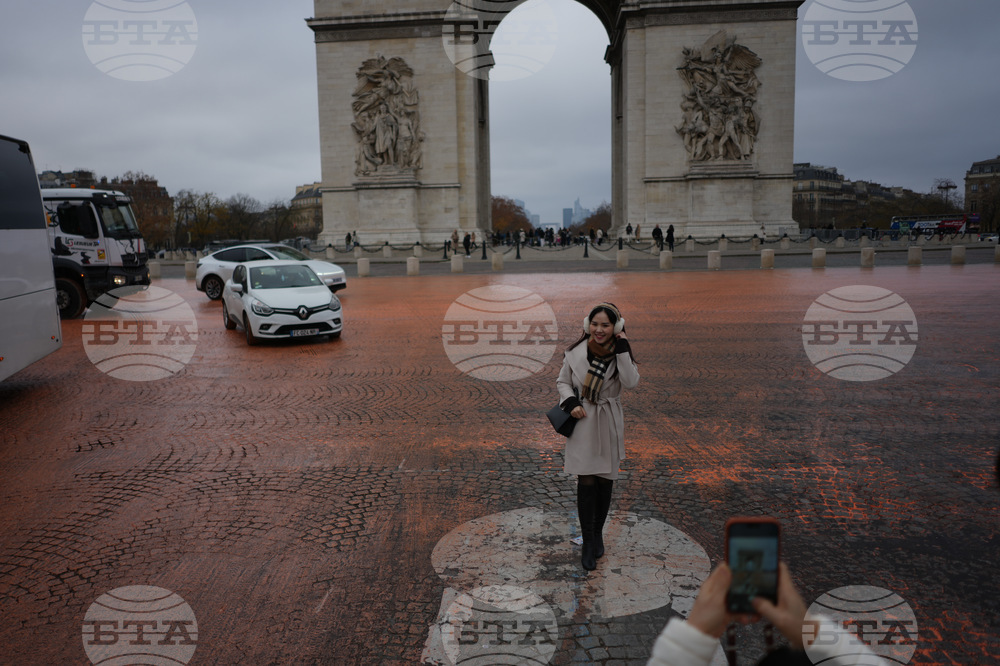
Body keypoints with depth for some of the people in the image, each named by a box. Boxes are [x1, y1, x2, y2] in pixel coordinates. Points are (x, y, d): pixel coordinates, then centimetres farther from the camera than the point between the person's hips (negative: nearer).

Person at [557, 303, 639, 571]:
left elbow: (630, 382, -22)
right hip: (583, 423, -1)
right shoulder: (575, 352, -7)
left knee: (605, 481, 10)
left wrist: (622, 348, -24)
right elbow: (562, 382, 6)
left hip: (609, 425, 1)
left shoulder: (621, 353, -5)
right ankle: (588, 543, 11)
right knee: (586, 483, -2)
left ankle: (598, 533, 31)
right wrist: (571, 402, -12)